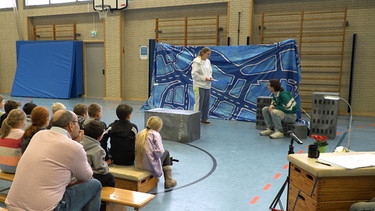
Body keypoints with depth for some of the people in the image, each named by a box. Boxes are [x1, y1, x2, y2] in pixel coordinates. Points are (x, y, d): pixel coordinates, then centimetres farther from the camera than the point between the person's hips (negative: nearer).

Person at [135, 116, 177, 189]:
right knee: (166, 153, 21)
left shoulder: (140, 133, 7)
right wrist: (163, 151, 3)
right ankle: (168, 181, 22)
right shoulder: (155, 134, -11)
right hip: (151, 165, -6)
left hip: (138, 164, 7)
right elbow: (159, 152, -19)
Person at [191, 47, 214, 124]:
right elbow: (194, 74, -15)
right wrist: (204, 78, -18)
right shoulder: (197, 62, -10)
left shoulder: (208, 61, 12)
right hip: (199, 85, -7)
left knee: (206, 103, 10)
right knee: (199, 102, -3)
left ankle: (204, 118, 21)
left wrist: (210, 77, 0)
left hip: (207, 85, 7)